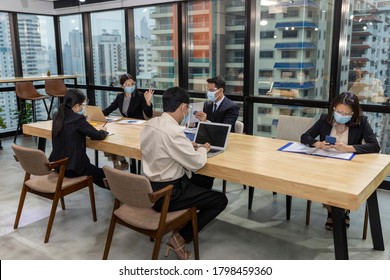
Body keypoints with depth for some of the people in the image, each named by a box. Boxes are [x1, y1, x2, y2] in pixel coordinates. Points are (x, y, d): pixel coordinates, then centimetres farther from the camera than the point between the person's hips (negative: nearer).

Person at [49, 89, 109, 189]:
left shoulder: (57, 116, 2)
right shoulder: (78, 119, -21)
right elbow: (99, 136, -15)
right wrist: (103, 131, 7)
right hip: (72, 168, -8)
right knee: (104, 174, 15)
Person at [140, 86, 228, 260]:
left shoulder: (150, 124, 1)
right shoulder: (173, 131, -26)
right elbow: (197, 163, -17)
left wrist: (189, 147, 10)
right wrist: (203, 149, 3)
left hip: (150, 187, 9)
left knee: (202, 181, 26)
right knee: (220, 200, 2)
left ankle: (184, 223, 24)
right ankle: (180, 237, 3)